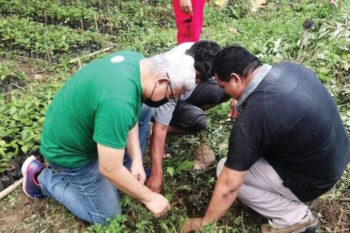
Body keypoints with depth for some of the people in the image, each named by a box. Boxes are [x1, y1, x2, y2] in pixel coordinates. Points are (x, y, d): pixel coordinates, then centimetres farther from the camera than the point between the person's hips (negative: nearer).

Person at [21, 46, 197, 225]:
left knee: (143, 112, 4)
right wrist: (149, 198, -18)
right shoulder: (118, 103, -39)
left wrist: (136, 160, -7)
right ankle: (41, 177, 11)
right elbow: (109, 170, -31)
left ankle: (131, 171, 16)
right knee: (107, 216, 6)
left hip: (78, 124, 8)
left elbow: (132, 116, 1)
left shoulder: (136, 61, -11)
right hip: (69, 152, -8)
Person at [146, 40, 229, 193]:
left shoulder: (198, 52, -27)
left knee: (224, 89, -17)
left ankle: (185, 114, 3)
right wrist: (156, 174, -41)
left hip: (184, 94, 7)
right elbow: (160, 128, -40)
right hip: (159, 101, -6)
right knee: (197, 120, -34)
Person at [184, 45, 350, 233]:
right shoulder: (290, 68, -6)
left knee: (225, 170, -3)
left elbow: (228, 186, -22)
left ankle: (295, 217, 1)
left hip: (313, 180, -8)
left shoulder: (254, 116, -28)